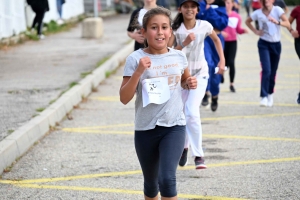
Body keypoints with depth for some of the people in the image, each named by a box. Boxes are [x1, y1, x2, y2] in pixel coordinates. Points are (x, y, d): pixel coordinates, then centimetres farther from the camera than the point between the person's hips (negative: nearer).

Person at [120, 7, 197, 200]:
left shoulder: (179, 57, 0)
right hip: (146, 129, 0)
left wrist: (190, 83, -2)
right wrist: (138, 72, -26)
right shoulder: (135, 59, -10)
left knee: (167, 179, -18)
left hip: (174, 126, 0)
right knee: (151, 183, 15)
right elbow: (124, 98, -13)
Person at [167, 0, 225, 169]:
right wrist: (185, 43, -28)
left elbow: (216, 40, 12)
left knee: (192, 112, -19)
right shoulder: (175, 29, -10)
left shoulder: (204, 26, -9)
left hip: (199, 74, -2)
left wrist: (222, 60, 5)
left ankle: (198, 155, -12)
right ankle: (184, 147, 39)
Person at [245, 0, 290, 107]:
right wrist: (256, 31, 2)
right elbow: (247, 21, 15)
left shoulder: (277, 10, -9)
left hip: (276, 44, 1)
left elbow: (287, 24, -20)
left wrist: (277, 22, -37)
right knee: (266, 70, -17)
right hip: (264, 44, -1)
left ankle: (270, 95, 30)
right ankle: (264, 97, -17)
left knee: (273, 72, 10)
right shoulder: (258, 13, -4)